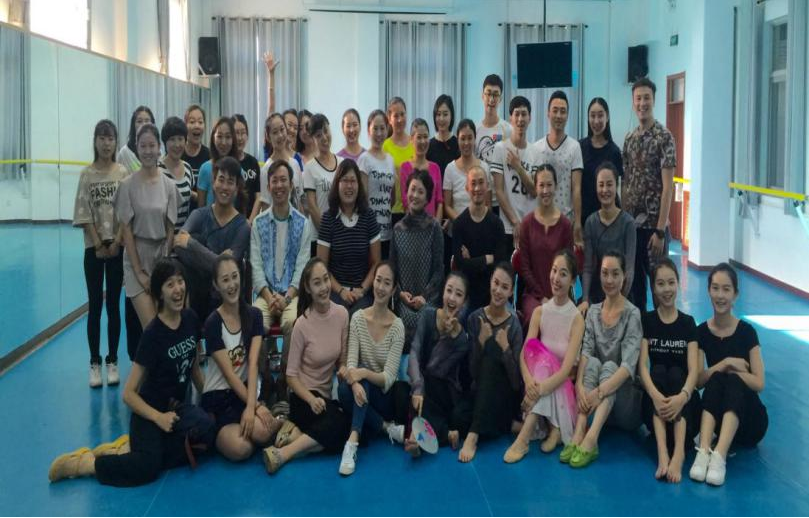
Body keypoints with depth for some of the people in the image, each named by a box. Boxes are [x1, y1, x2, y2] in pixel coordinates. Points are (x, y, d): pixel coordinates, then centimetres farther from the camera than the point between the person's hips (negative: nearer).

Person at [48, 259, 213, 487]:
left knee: (207, 428, -27)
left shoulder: (190, 319, 0)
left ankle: (129, 448, -8)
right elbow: (129, 394, -15)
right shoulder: (153, 334, -17)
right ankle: (79, 463, -10)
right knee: (149, 467, -33)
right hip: (149, 410, -7)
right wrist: (158, 417, -23)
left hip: (175, 406, 7)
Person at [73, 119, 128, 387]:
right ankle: (95, 363, 9)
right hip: (93, 247, 0)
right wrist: (98, 245, -9)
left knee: (114, 305, 5)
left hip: (117, 247, 0)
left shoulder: (123, 173, 0)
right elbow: (84, 214, -2)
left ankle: (112, 362, 13)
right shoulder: (87, 174, 1)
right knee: (95, 306, 4)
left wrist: (116, 243, -10)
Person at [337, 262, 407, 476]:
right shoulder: (358, 318, -4)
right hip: (362, 390, 2)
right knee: (346, 390, -32)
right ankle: (388, 427, -21)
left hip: (385, 397, -2)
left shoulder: (397, 326, -11)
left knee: (363, 381, -34)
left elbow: (388, 378, -15)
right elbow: (351, 363, -13)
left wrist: (364, 374, -35)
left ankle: (353, 441, -42)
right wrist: (355, 382, -36)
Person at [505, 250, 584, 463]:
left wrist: (540, 390, -35)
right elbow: (524, 353, -11)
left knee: (544, 359, -32)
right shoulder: (539, 312, 1)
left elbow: (567, 368, -20)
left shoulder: (577, 319, -10)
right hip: (539, 380, 3)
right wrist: (529, 380, -32)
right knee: (537, 350, -26)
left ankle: (523, 439, -41)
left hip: (563, 386, -3)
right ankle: (553, 429, -26)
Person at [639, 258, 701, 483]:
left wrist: (683, 396, -32)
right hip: (655, 398, 0)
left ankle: (679, 453, -48)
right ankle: (662, 452, -46)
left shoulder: (688, 322, 2)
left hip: (682, 399, 0)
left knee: (675, 373, -27)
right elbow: (642, 366, -9)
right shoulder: (647, 321, 4)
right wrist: (655, 395, -30)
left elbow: (693, 369, -10)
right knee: (658, 370, -27)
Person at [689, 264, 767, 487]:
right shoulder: (701, 332, 2)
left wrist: (731, 370, -14)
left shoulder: (747, 332, -4)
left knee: (733, 382, -30)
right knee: (716, 380, -27)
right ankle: (703, 452, -47)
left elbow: (759, 383, -10)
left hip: (747, 418, -1)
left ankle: (720, 455, -52)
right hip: (717, 415, 2)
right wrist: (726, 363, -17)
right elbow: (698, 380, -7)